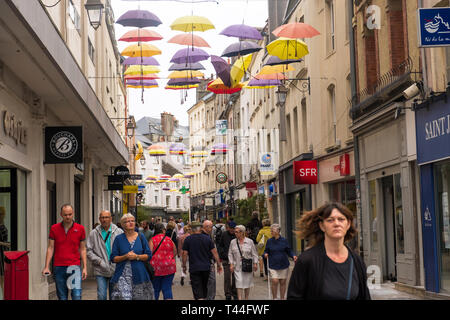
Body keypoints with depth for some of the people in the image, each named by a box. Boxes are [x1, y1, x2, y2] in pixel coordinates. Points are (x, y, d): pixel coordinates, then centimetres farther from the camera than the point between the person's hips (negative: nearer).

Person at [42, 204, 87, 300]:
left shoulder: (80, 229, 3)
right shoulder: (54, 228, 5)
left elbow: (82, 249, 8)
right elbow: (50, 248, 7)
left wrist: (85, 267, 1)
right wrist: (46, 267, 0)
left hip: (75, 267, -1)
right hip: (58, 267, 1)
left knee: (77, 296, -13)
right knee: (62, 297, 5)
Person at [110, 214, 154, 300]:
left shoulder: (141, 237, 7)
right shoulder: (119, 239, 4)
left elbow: (149, 255, 5)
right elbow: (113, 258, 2)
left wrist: (136, 256, -11)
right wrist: (125, 256, -14)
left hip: (139, 274, 2)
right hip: (123, 275, -2)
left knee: (139, 297, 4)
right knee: (123, 297, -15)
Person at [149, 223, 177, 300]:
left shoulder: (152, 240, -4)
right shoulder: (169, 240, 3)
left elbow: (149, 253, -10)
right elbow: (175, 252, 11)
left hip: (156, 267, -1)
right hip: (169, 267, 2)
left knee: (155, 289, 11)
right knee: (167, 288, 3)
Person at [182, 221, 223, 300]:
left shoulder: (188, 239, -5)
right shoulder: (207, 238, 0)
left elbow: (185, 254, -5)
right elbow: (214, 252, 0)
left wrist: (184, 265, 7)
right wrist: (219, 264, 8)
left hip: (194, 268, -3)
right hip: (206, 267, 3)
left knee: (197, 289, -4)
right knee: (204, 287, 20)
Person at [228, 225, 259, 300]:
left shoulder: (250, 241, -1)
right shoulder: (233, 242, 3)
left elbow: (254, 254, 3)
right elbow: (230, 254, 7)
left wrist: (255, 263, -3)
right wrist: (231, 264, -1)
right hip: (237, 266, 0)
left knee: (247, 283, 8)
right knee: (239, 283, -9)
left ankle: (246, 298, 23)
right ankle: (240, 298, -10)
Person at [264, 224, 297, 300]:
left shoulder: (284, 241, 0)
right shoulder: (269, 241, 3)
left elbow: (289, 251, 6)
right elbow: (266, 251, 8)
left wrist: (293, 256, -12)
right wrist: (265, 254, -14)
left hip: (284, 265, 1)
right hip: (273, 266, 0)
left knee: (283, 282, 7)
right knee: (274, 281, -12)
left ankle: (282, 298, 22)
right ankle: (274, 298, 5)